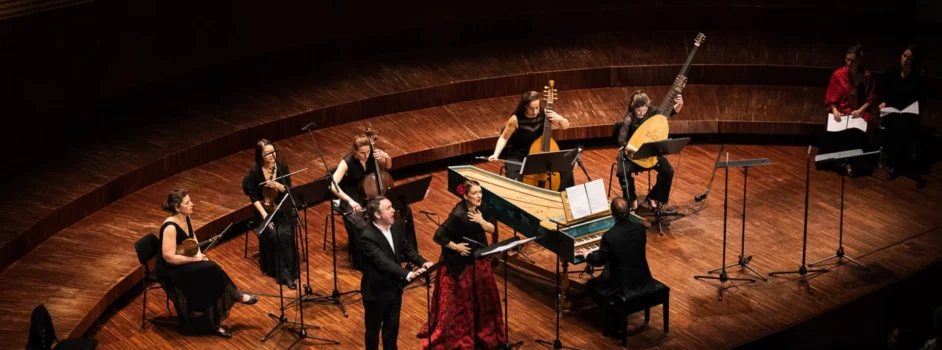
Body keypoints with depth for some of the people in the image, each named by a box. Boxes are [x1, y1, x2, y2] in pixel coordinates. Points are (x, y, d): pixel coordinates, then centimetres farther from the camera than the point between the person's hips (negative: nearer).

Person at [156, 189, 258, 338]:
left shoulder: (186, 218, 1)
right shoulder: (170, 227, -26)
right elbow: (169, 258, -28)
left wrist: (199, 253, -4)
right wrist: (194, 258, -19)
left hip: (185, 262, 8)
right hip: (170, 270, -8)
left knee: (211, 280, -15)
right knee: (211, 270, -23)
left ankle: (213, 324, -10)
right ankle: (237, 296, -2)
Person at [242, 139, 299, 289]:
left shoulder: (282, 167, -2)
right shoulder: (254, 172, -8)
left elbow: (288, 190, 0)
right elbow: (253, 197, -7)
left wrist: (277, 185, -21)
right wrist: (264, 214, -19)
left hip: (282, 208, 1)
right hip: (263, 209, -1)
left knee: (285, 234, -26)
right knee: (271, 234, -29)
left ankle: (286, 273, -21)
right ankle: (274, 268, -15)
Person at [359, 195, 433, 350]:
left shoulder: (394, 228, -2)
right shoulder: (367, 237, -28)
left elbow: (407, 249, 8)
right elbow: (383, 262, -35)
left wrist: (422, 262, -10)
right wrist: (408, 274, -44)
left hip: (394, 288, 7)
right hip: (376, 291, -7)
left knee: (392, 327, 20)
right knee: (373, 329, 12)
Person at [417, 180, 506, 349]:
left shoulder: (481, 208, -5)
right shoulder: (458, 215, -28)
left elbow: (491, 229, -1)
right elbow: (439, 236, -28)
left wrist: (481, 221, -19)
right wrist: (456, 247, -19)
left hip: (479, 260, 7)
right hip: (460, 263, -7)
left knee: (483, 296, 17)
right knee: (460, 299, 4)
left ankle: (482, 331, 36)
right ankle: (456, 335, 19)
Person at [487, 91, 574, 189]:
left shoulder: (545, 114, -13)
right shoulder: (516, 119, -21)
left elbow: (566, 126, -1)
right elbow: (504, 138, -7)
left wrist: (560, 119, -24)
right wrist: (496, 154, -22)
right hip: (519, 155, -3)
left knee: (565, 169, -14)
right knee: (514, 181, -31)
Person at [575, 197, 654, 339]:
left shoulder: (609, 236, -23)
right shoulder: (640, 228, -7)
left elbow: (599, 261, -8)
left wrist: (586, 254, 14)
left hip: (623, 285, -6)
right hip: (643, 280, 6)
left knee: (591, 285, 21)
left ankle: (615, 324, 20)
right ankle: (619, 317, 33)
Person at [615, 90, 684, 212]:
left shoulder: (652, 111, -10)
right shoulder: (629, 119, -21)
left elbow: (673, 111, 3)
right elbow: (621, 142, -29)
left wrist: (680, 104, -19)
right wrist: (637, 150, -41)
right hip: (632, 153, -4)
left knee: (668, 171, -18)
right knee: (623, 173, -31)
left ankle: (654, 198, 5)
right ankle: (632, 201, -4)